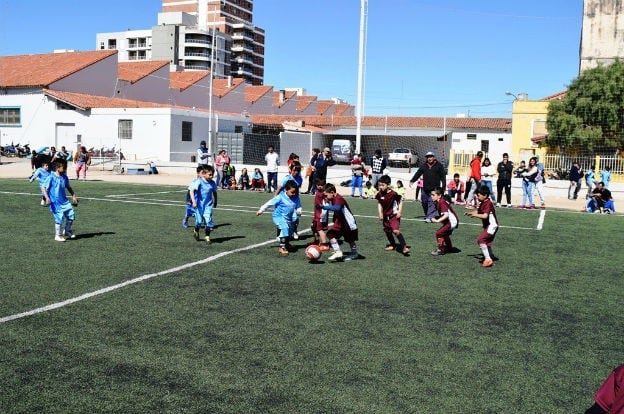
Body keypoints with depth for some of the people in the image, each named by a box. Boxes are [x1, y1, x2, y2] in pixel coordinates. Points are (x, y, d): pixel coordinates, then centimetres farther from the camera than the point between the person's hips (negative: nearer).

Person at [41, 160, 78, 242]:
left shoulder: (64, 177, 6)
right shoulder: (51, 177, -12)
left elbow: (68, 187, 22)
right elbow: (43, 187, -12)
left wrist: (74, 196, 16)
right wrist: (47, 198, -21)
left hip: (64, 201, 6)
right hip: (55, 203, -6)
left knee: (71, 215, 4)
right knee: (59, 218, -6)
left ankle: (67, 231, 26)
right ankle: (58, 235, 12)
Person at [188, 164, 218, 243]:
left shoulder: (212, 183, 2)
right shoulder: (199, 181, -12)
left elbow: (214, 193, 20)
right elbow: (191, 190, -19)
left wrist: (215, 202, 28)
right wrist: (193, 201, -28)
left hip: (208, 205, 3)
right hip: (199, 205, -3)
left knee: (208, 221, -8)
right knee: (199, 221, 2)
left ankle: (207, 236, 4)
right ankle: (196, 231, 33)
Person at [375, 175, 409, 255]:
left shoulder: (393, 194, -20)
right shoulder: (379, 194, -6)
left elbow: (400, 201, -6)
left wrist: (399, 211, -11)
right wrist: (380, 213, 1)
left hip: (394, 215, -7)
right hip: (386, 216, 7)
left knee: (396, 231, -21)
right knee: (387, 231, 17)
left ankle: (404, 247, -14)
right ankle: (393, 245, 40)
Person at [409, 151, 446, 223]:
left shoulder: (439, 166, 3)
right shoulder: (424, 166, 12)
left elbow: (443, 176, 3)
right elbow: (418, 174, 8)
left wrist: (443, 186, -3)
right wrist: (412, 181, -3)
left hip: (434, 188, -4)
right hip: (425, 188, 4)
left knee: (432, 203, -10)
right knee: (424, 202, 10)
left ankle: (430, 217, -12)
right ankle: (427, 215, 28)